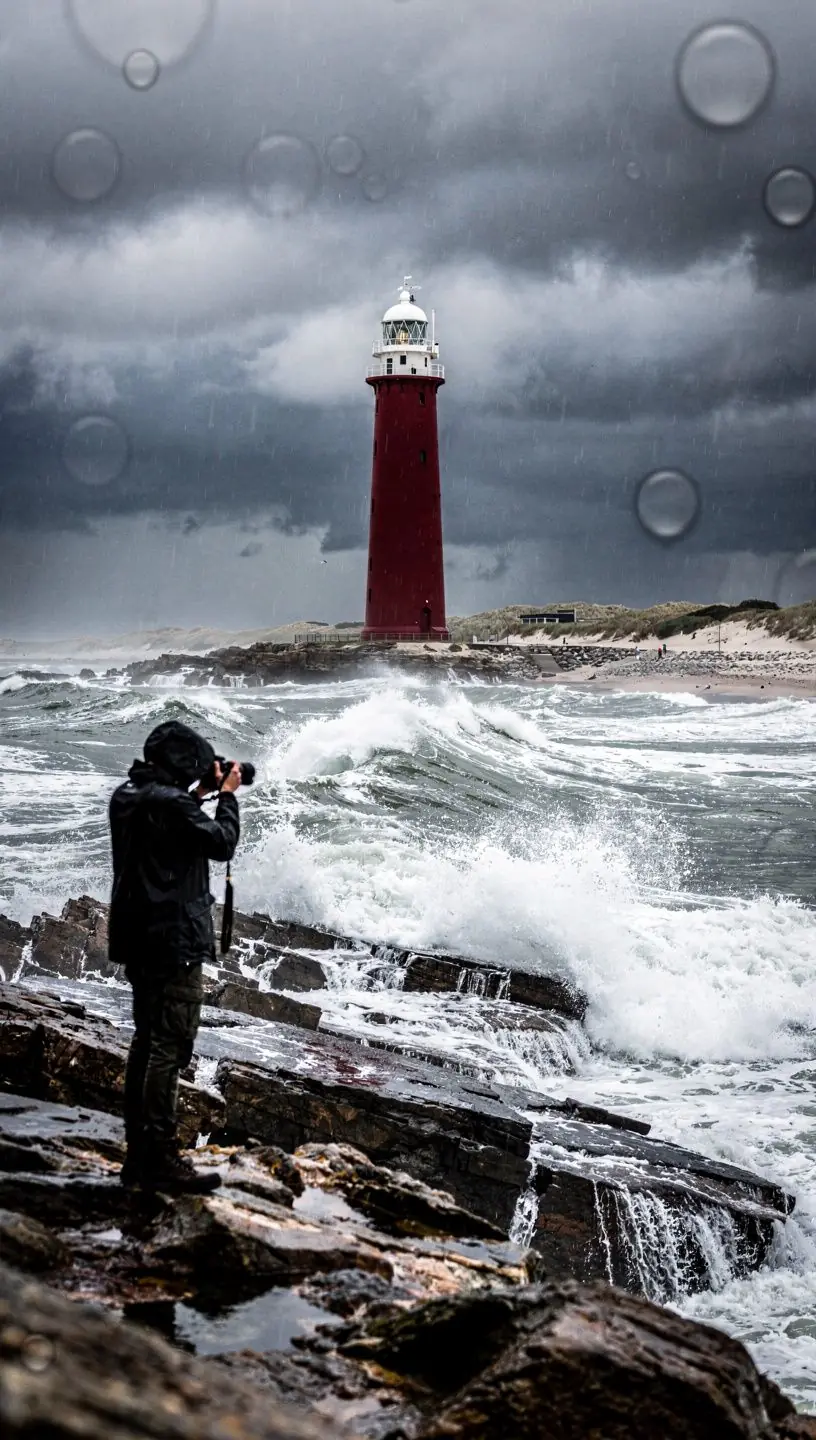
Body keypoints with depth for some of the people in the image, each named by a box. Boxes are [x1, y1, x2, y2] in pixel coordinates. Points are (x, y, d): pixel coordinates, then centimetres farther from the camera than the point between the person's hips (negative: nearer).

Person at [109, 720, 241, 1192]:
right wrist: (227, 795, 4)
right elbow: (222, 842, -9)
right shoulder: (171, 803, -20)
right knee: (170, 1049, -6)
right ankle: (162, 1161, -6)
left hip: (139, 940, 10)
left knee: (147, 1043, 16)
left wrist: (200, 794, 16)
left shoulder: (129, 797, 7)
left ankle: (138, 1154, 20)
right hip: (175, 941, -10)